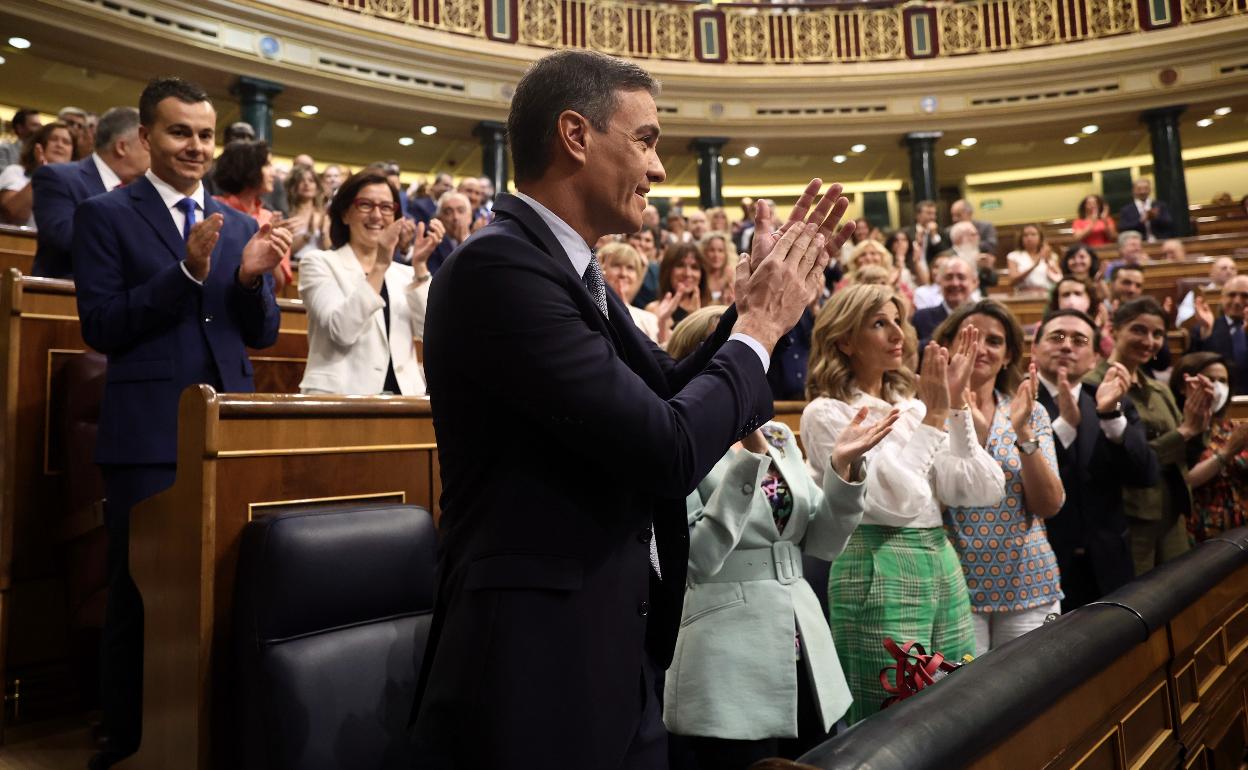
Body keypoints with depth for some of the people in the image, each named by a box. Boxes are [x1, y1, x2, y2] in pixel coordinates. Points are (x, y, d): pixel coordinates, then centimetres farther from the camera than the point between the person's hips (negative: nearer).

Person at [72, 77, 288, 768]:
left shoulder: (240, 225, 14)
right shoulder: (105, 215, 3)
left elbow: (262, 334, 11)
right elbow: (100, 328, -6)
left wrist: (252, 278, -10)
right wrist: (187, 269, -18)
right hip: (148, 434, -3)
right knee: (139, 595, 6)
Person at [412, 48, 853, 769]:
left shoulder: (575, 272, 8)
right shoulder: (500, 264, -21)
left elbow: (674, 396, 14)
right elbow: (668, 451, -25)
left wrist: (758, 300, 4)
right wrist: (761, 326, -10)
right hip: (537, 670, -9)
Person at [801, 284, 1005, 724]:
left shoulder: (911, 406, 13)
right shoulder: (827, 414, -8)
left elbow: (985, 490, 4)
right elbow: (897, 500, -19)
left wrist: (955, 404, -2)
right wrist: (934, 415, -13)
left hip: (942, 564, 7)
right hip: (878, 571, -7)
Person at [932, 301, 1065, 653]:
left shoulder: (1031, 413, 4)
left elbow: (1049, 505, -4)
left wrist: (1024, 433, -16)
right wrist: (969, 431, -23)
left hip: (1028, 582, 3)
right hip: (955, 585, -3)